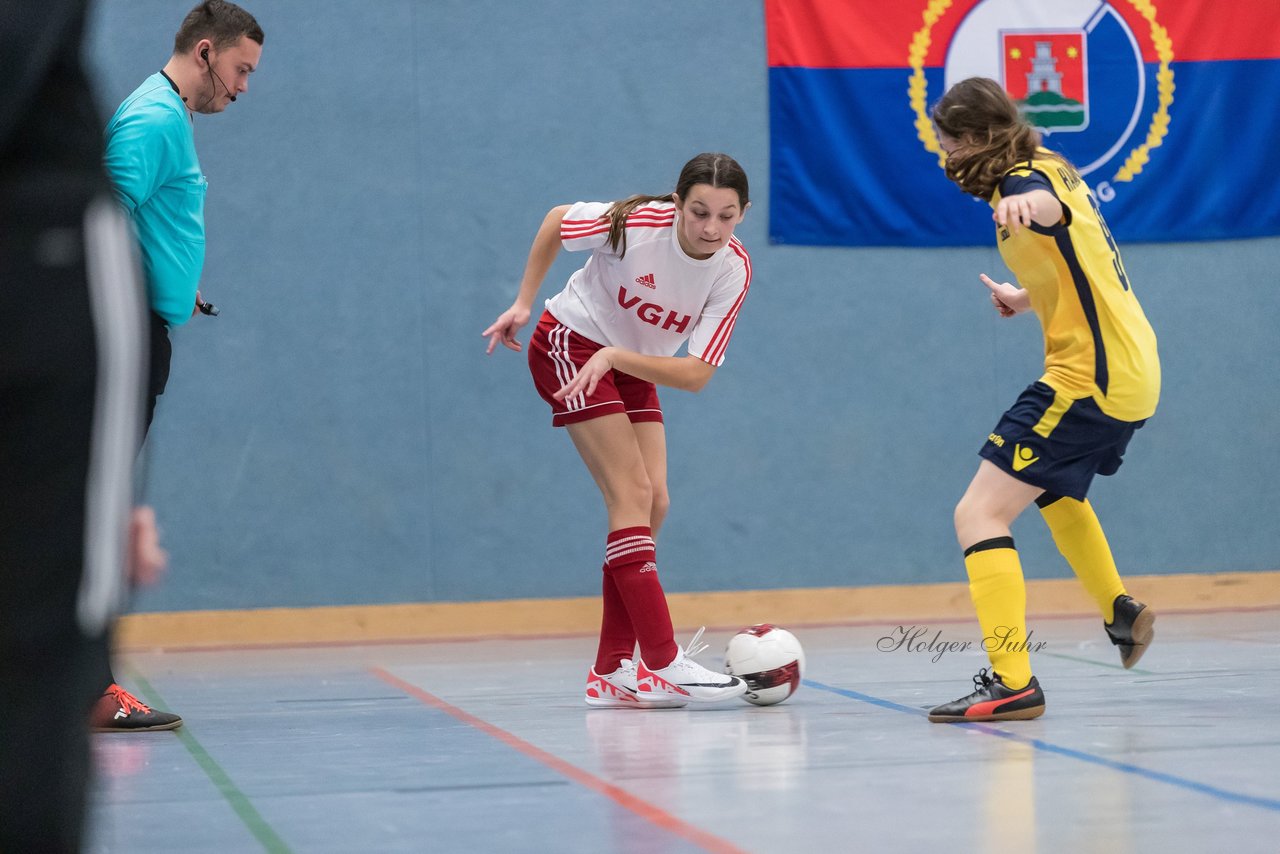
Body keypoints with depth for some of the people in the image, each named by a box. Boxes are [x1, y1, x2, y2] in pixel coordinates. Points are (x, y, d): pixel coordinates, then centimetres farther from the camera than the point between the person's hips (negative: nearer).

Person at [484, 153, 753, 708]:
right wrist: (524, 303, -3)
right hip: (571, 344, -6)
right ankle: (663, 663, -24)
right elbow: (557, 220, -7)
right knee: (633, 494, -17)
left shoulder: (734, 271, -17)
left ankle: (611, 673, -1)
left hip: (634, 368, 6)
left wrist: (616, 357, -32)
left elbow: (696, 374, -21)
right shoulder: (637, 224, -27)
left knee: (653, 505, -4)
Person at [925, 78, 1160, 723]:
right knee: (1053, 489, 37)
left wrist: (1024, 204, -66)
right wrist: (1026, 298, 37)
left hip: (1089, 379, -11)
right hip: (1131, 372, 11)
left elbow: (1048, 204, -45)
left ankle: (1012, 684, -26)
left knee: (978, 513, -17)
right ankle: (1120, 611, 51)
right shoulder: (1049, 168, 13)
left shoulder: (1025, 179, -17)